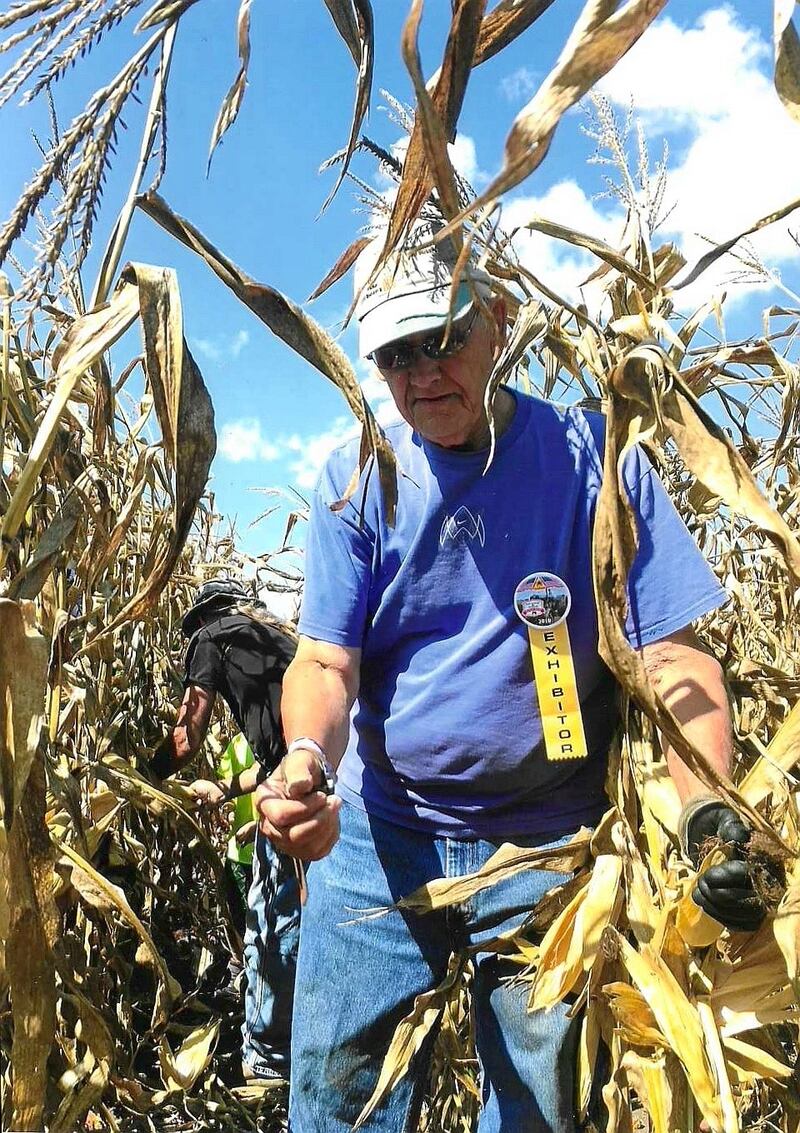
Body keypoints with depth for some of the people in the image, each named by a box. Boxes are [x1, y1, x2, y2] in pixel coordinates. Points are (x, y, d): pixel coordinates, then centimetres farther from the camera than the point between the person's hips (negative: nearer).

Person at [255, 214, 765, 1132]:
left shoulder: (589, 456, -7)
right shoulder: (356, 480, -3)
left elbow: (673, 653, -11)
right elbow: (326, 660, -9)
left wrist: (710, 808, -27)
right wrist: (306, 759, -31)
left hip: (550, 847, 0)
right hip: (377, 840, 1)